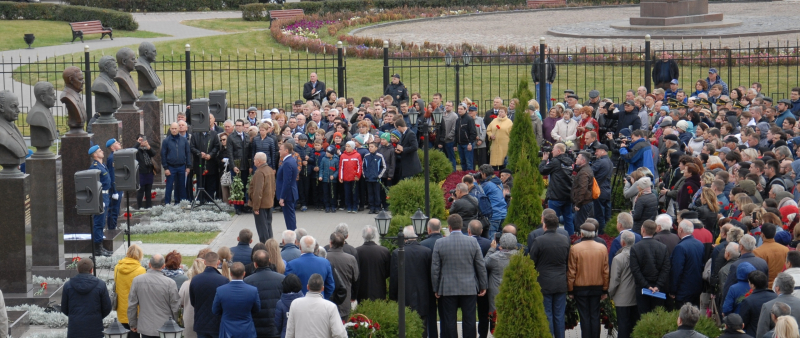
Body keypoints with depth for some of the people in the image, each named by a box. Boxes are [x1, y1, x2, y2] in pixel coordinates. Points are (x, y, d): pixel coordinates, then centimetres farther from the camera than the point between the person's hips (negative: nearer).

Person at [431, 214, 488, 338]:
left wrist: (436, 289, 5)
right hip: (469, 289, 1)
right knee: (469, 320, 5)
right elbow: (481, 267, 1)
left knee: (449, 321, 4)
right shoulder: (473, 242, -3)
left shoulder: (440, 243, -5)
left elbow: (434, 269, -3)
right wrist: (483, 286, 11)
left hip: (447, 290, -1)